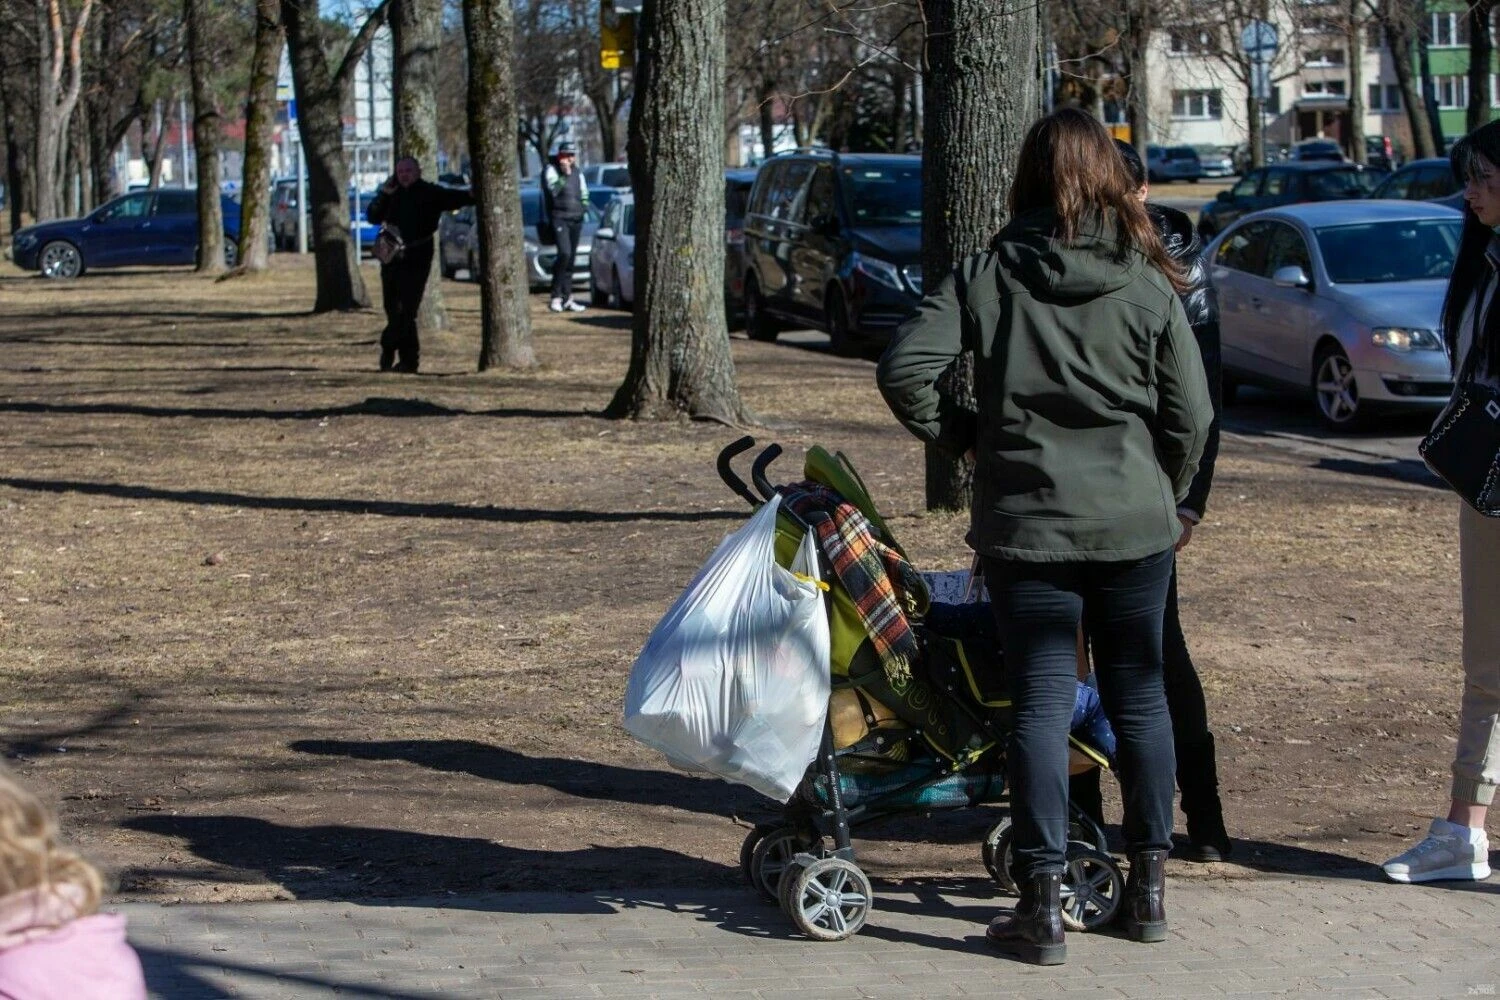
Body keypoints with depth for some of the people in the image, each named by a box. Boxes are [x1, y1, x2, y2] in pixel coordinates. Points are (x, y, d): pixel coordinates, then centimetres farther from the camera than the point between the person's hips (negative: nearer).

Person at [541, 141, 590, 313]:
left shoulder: (578, 172, 16)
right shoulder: (551, 170, -2)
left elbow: (584, 193, 25)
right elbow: (554, 189, -17)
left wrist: (584, 207, 9)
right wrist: (565, 174, -22)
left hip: (576, 219, 6)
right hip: (559, 217, -6)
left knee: (571, 259, 6)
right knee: (564, 253, -21)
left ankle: (567, 298, 10)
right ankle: (556, 297, -16)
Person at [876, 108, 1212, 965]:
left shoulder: (988, 275, -3)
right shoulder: (1148, 285, -1)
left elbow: (904, 369, -11)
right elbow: (1191, 416, 0)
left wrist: (957, 434, 6)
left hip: (1026, 525, -1)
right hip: (1136, 525, 1)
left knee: (1041, 702, 1)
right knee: (1140, 696, 13)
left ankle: (1043, 904, -2)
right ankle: (1151, 885, 20)